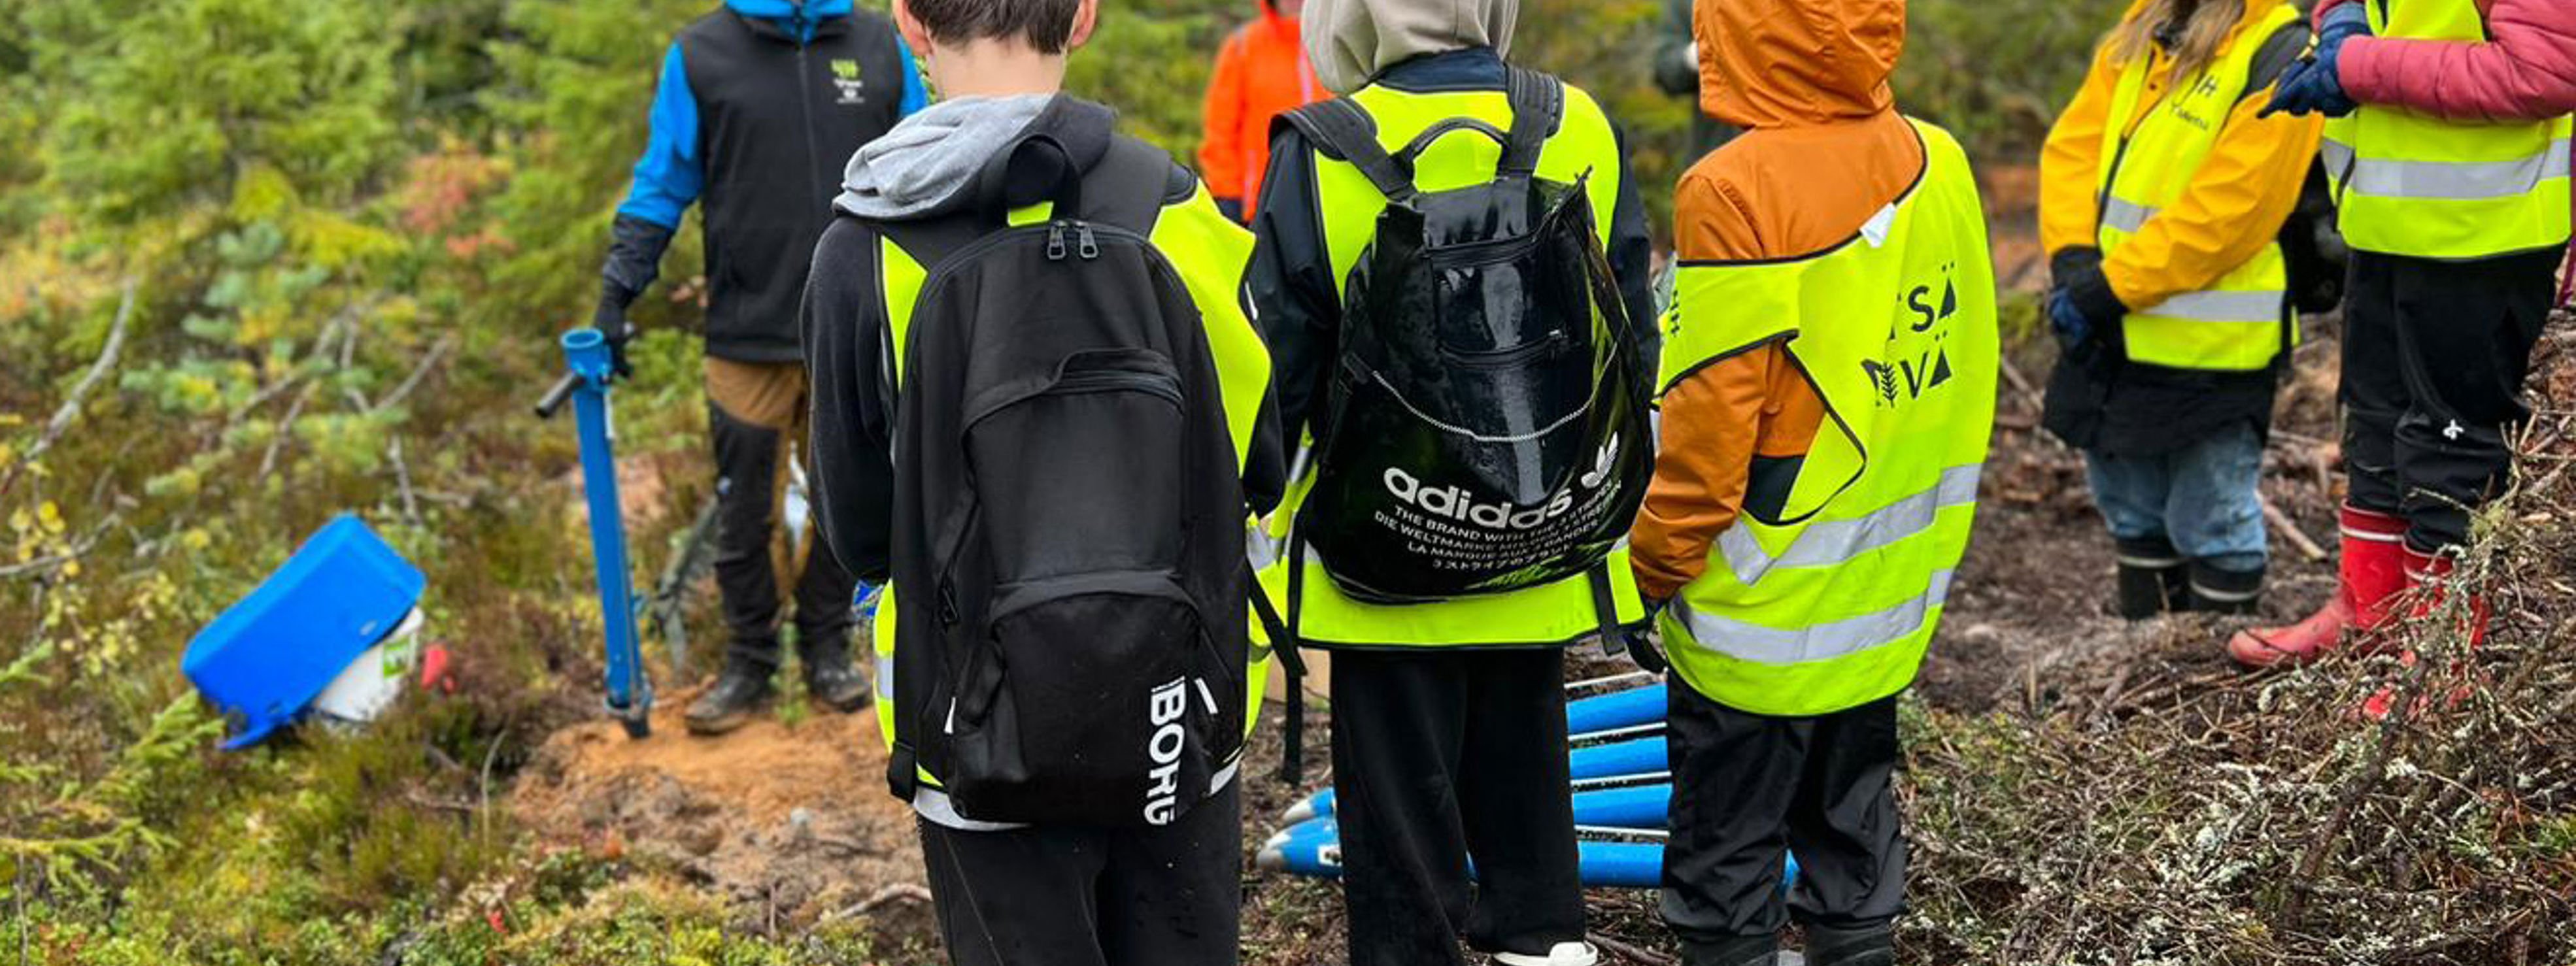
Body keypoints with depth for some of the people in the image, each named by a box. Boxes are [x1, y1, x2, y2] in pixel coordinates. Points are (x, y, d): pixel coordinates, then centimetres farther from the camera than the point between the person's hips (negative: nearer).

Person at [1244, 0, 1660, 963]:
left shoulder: (1317, 158, -17)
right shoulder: (1582, 133, -7)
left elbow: (1277, 369, -10)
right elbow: (1633, 340, 2)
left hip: (1382, 565, -3)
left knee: (1400, 807, 10)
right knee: (1523, 775, 22)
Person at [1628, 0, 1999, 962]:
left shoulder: (1738, 193, -21)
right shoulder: (1937, 162, -2)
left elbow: (1709, 419, -20)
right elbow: (1960, 373, 7)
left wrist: (1656, 562, -7)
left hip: (1762, 615, -6)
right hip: (1888, 594, 7)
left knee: (1726, 845, 7)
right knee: (1851, 816, 19)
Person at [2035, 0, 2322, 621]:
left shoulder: (2279, 58, -14)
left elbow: (2224, 210, -20)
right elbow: (2073, 145, 6)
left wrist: (2108, 289, -20)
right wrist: (2074, 261, -10)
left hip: (2211, 346, -8)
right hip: (2114, 337, 8)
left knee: (2212, 526, 4)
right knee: (2135, 516, 19)